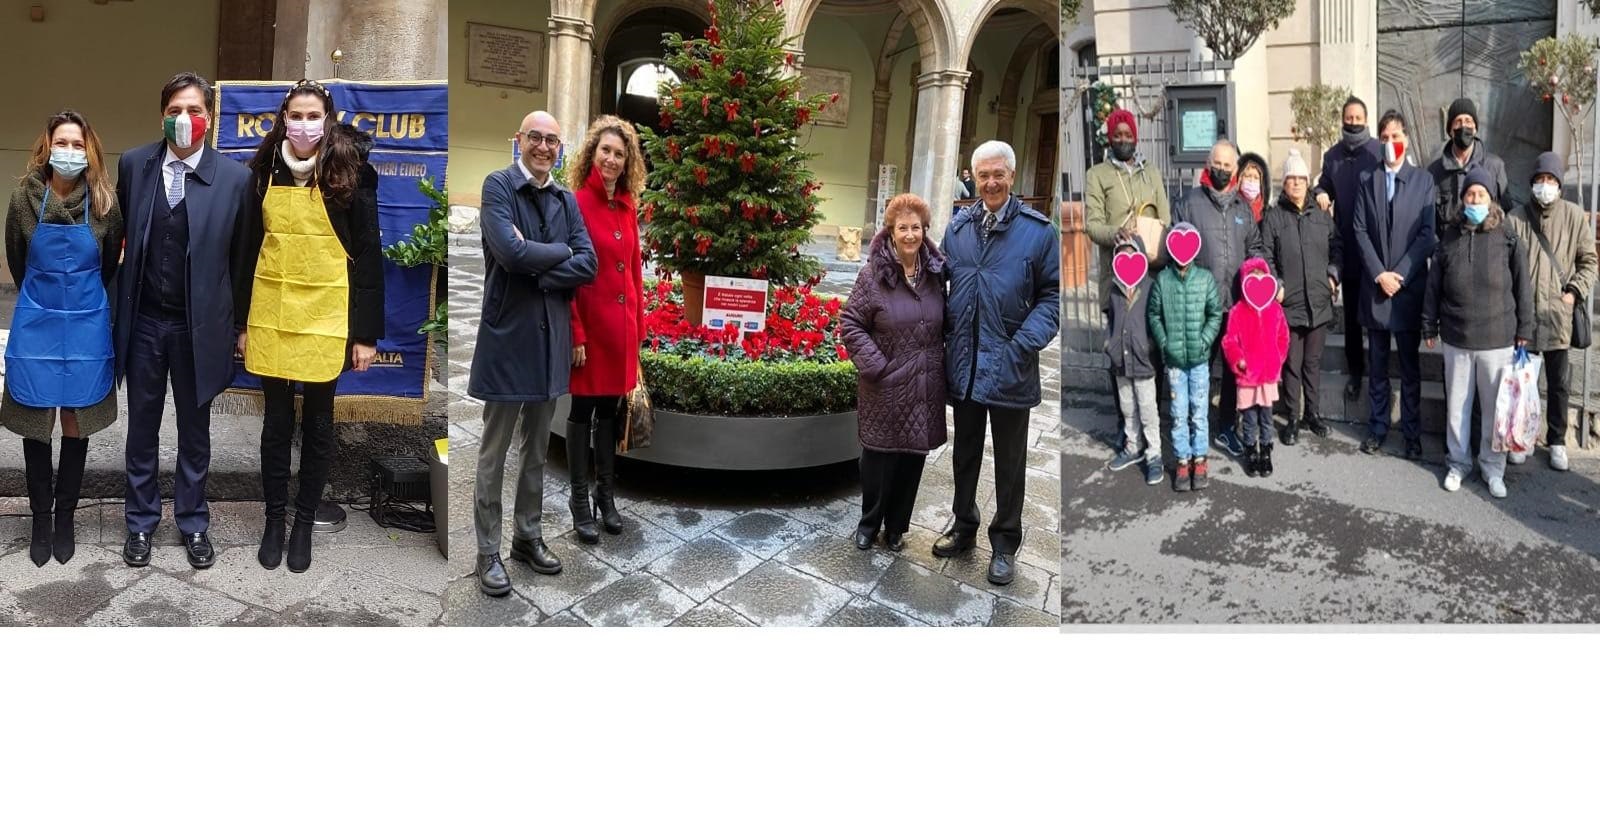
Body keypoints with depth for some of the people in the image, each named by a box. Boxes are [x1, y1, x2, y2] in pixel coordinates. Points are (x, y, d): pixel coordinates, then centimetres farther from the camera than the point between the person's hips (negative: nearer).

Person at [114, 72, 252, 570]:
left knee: (194, 430, 12)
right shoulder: (133, 164, -2)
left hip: (199, 323, -2)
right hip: (142, 320, 2)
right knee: (142, 427, 13)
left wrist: (237, 323, 3)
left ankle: (193, 523, 28)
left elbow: (241, 256, -2)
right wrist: (120, 305, 9)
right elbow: (120, 234, 9)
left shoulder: (234, 177, -8)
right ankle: (141, 521, 29)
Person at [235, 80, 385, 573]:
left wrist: (367, 332, -9)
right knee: (276, 421, 10)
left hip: (326, 315, -3)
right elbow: (250, 250, 10)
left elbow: (369, 257, -6)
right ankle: (274, 518, 23)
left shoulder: (351, 176, -6)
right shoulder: (265, 173, 4)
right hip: (271, 313, 3)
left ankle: (305, 522, 22)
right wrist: (242, 322, 9)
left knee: (317, 422, 8)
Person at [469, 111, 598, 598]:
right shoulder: (498, 185, -6)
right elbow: (512, 252, -22)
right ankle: (488, 551, 14)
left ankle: (528, 536, 30)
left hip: (551, 336, 6)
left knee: (537, 449, 16)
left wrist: (537, 272, -14)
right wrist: (562, 251, -8)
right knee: (494, 452, 4)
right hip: (507, 334, -5)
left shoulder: (567, 201, 10)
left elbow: (588, 266, -2)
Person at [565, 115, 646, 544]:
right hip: (588, 321, -6)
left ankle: (606, 495, 26)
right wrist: (575, 334, -16)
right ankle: (580, 502, 16)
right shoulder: (576, 203, -11)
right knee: (583, 409, 5)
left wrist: (638, 323, 11)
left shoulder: (628, 206, 7)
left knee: (610, 408, 14)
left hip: (621, 322, 6)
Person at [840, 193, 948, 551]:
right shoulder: (873, 274, -9)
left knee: (913, 458, 11)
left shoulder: (935, 272, 5)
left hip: (924, 387, 4)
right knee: (879, 455, 6)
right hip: (886, 387, -4)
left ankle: (896, 527, 27)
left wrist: (942, 363, 6)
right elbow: (850, 323, -8)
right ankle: (869, 523, 27)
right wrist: (875, 365, -15)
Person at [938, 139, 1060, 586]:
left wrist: (1025, 343, -17)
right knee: (964, 452, 18)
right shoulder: (958, 228, 6)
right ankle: (963, 528, 35)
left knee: (1009, 462, 9)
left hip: (1010, 367, -4)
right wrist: (946, 336, 2)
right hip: (963, 364, 4)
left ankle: (1005, 544, 23)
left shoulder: (1038, 230, -7)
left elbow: (1052, 295, -6)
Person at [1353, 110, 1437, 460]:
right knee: (1377, 364, 8)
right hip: (1374, 286, 2)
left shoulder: (1423, 181, 2)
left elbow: (1427, 234, -4)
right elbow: (1361, 231, 1)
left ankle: (1412, 432, 12)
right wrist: (1379, 274, -9)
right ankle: (1377, 427, 17)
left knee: (1410, 366, 5)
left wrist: (1399, 275, -12)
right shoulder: (1367, 179, 6)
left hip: (1409, 286, -1)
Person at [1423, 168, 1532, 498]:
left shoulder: (1508, 238, -4)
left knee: (1495, 408, 7)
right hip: (1456, 338, 2)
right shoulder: (1450, 237, 3)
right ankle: (1459, 462, 25)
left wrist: (1523, 330, -1)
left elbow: (1522, 287, 0)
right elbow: (1434, 285, 7)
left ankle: (1493, 467, 20)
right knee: (1456, 405, 10)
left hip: (1497, 339, -2)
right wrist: (1430, 326, 7)